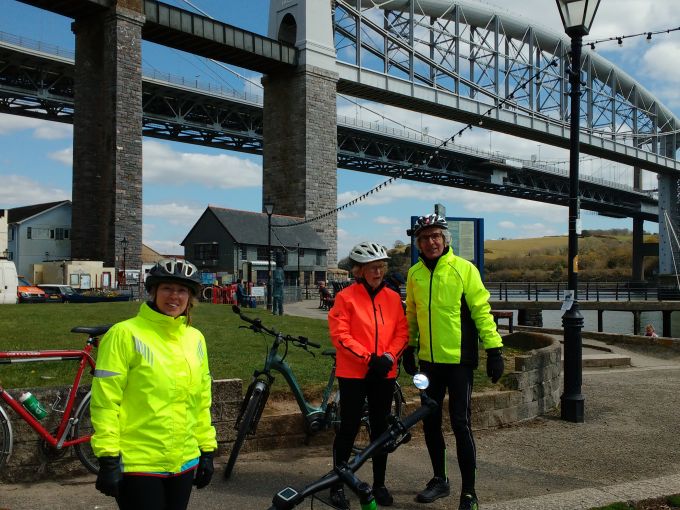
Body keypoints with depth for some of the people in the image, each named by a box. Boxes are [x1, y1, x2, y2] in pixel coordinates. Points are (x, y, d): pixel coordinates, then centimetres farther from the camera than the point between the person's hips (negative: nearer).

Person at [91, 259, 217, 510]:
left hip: (184, 463, 6)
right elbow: (105, 400, -12)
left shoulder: (195, 339, 8)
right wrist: (108, 458, -14)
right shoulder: (125, 334, -9)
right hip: (137, 465, -5)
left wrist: (207, 449, 13)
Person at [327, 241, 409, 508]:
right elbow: (340, 335, -11)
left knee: (380, 428, 11)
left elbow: (402, 332, 5)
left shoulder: (392, 298, 5)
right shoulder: (346, 297, -7)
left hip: (384, 374, 4)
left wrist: (389, 357, -12)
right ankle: (338, 485, 15)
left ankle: (379, 484, 24)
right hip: (353, 373, -4)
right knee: (349, 427, 2)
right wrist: (368, 358, -17)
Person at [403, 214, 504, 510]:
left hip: (459, 360, -5)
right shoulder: (414, 274, 6)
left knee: (460, 424, -4)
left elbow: (481, 311, -8)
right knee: (430, 422, 13)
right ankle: (439, 479, 31)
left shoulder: (464, 269, -8)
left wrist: (494, 350, -11)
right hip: (428, 360, 5)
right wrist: (409, 348, 18)